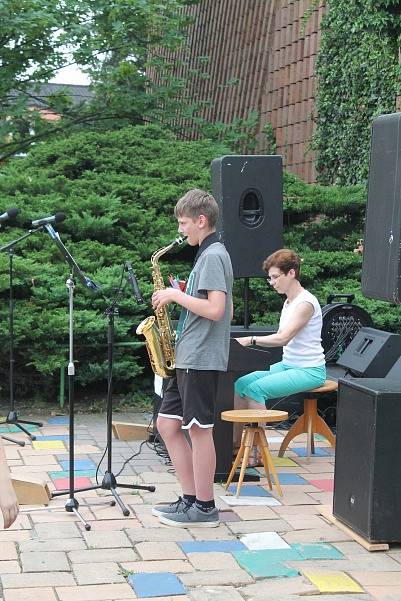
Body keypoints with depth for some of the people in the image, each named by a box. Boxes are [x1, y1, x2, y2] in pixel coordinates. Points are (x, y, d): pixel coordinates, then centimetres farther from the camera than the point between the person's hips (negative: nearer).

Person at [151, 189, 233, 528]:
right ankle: (191, 498, 17)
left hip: (202, 359, -10)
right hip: (189, 357, 10)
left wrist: (176, 294, -14)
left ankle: (204, 508, 7)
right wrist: (179, 297, 14)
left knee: (199, 429, -2)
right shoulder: (209, 254, 17)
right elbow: (228, 311, 21)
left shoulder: (213, 256, -13)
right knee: (167, 424, 12)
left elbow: (215, 309, -24)